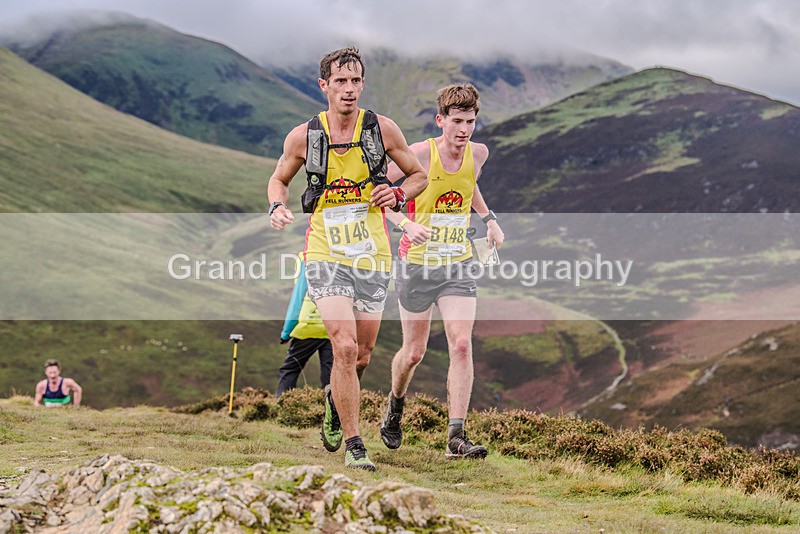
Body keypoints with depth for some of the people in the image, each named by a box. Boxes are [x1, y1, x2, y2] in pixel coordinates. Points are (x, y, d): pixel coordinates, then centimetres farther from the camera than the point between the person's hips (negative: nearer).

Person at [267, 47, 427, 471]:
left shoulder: (382, 129, -1)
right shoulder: (303, 137, -3)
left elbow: (419, 175, 11)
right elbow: (279, 179, 14)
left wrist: (398, 195, -10)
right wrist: (277, 207, -7)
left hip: (372, 256, 2)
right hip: (326, 256, -2)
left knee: (362, 355, 10)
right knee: (344, 346, -17)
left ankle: (336, 399, 45)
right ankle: (354, 447, -8)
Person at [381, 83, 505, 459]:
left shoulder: (478, 154, 0)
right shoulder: (420, 155, -15)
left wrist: (488, 218, 13)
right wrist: (406, 223, -23)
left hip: (458, 265, 3)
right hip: (417, 263, -3)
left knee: (462, 345, -14)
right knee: (414, 352, 9)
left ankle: (456, 438, -13)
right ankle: (394, 409, 41)